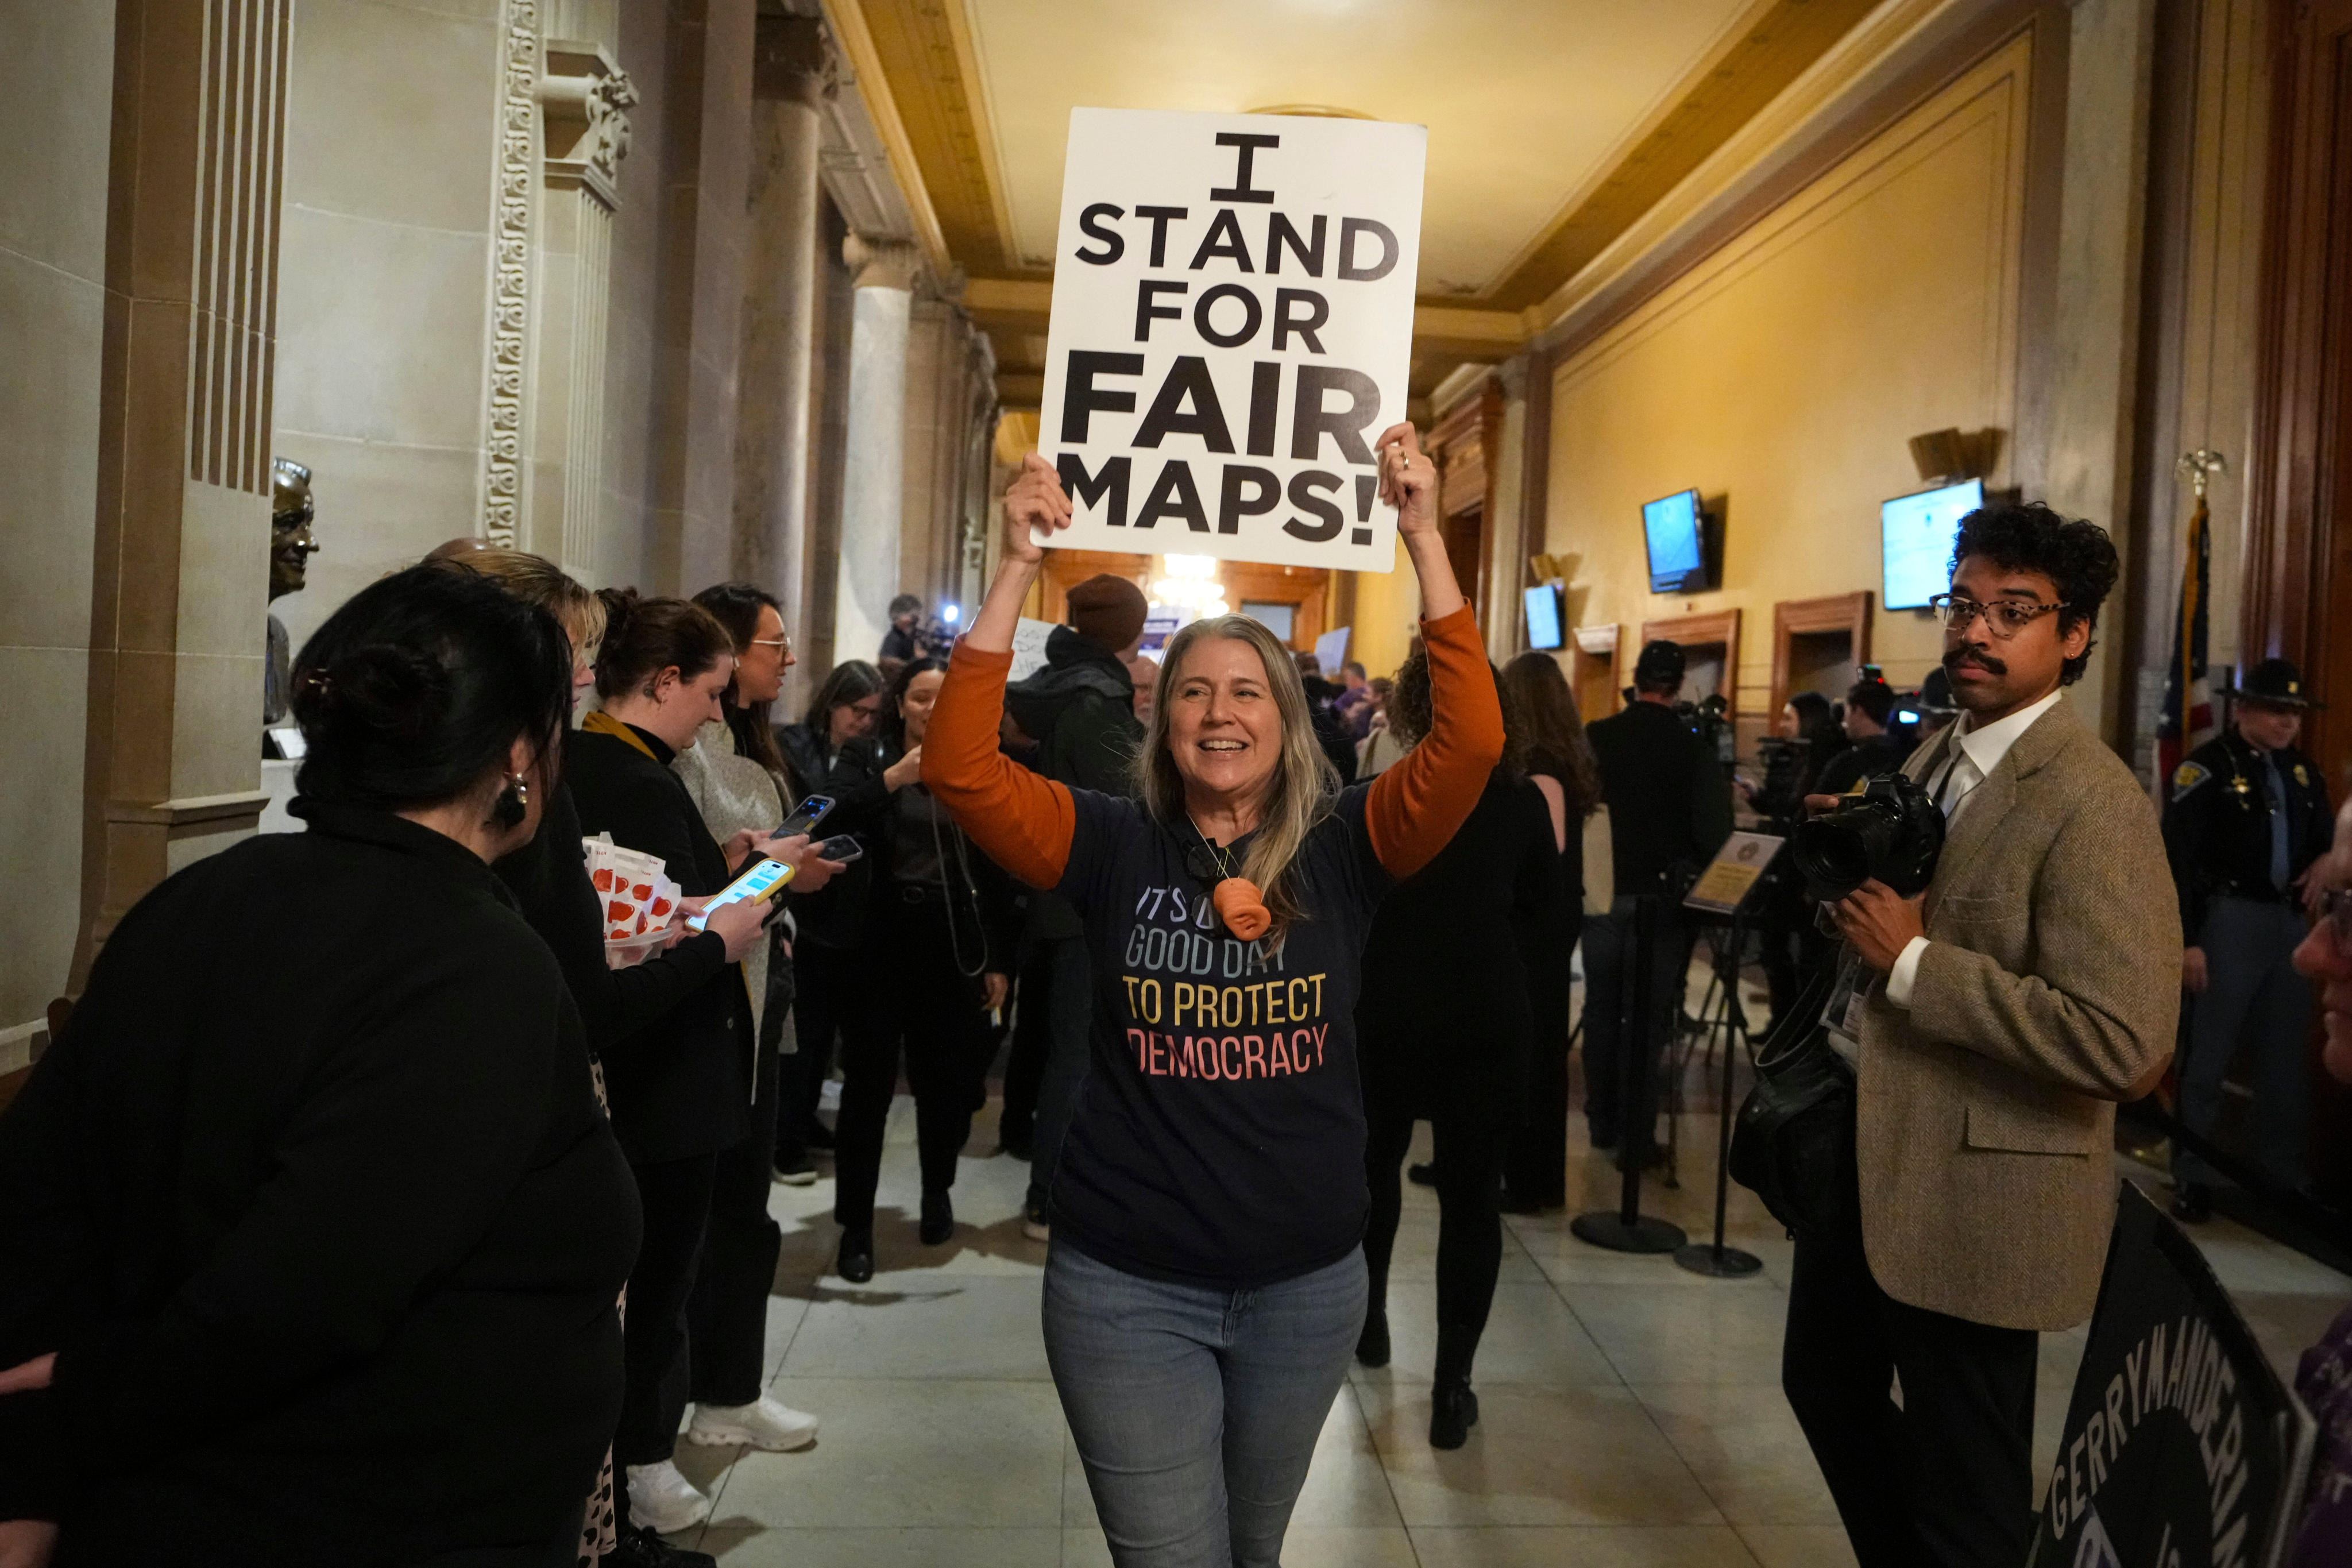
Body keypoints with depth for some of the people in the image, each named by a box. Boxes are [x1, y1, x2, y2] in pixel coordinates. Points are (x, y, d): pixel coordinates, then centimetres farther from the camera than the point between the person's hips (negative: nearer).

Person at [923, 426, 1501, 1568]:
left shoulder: (1343, 851, -6)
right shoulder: (1114, 849, -7)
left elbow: (1471, 743, -18)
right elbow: (959, 767, -18)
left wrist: (1423, 537, -23)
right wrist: (1019, 570, -24)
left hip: (1306, 1280, 2)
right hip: (1127, 1284, -2)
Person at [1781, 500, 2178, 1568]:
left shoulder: (2093, 803, -21)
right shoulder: (1933, 757, 6)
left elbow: (2126, 1043, -28)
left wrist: (1911, 959, -25)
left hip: (1974, 1189, -9)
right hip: (1867, 1144, 9)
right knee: (1825, 1382, 26)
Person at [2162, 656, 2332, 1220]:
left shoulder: (2302, 770, 11)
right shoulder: (2207, 767, -10)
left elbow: (2323, 842, 21)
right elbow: (2179, 859, -14)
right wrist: (2185, 940, -17)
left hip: (2290, 922, 7)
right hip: (2229, 920, -7)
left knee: (2286, 1061, 15)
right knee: (2207, 1057, 3)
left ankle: (2280, 1176, 28)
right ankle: (2193, 1178, 15)